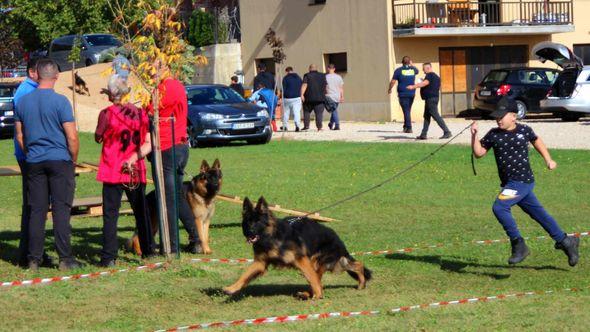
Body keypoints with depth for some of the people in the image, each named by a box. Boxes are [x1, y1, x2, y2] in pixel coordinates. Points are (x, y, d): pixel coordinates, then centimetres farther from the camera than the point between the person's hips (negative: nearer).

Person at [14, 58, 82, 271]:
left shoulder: (23, 102, 4)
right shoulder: (60, 101, -10)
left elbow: (20, 136, 10)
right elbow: (72, 137, -11)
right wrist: (73, 159, 3)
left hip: (34, 163, 4)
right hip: (60, 161, -4)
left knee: (36, 211, 7)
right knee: (61, 210, -1)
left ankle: (34, 260, 6)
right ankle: (65, 259, -2)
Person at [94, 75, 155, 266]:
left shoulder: (107, 114, -11)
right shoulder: (140, 113, 2)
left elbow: (98, 138, 2)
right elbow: (149, 144, -2)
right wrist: (134, 157, -11)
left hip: (113, 172, -4)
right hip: (136, 172, 4)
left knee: (110, 215, -2)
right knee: (141, 212, 17)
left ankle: (109, 257, -8)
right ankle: (148, 249, 25)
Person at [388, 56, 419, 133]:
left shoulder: (399, 70, -7)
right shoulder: (413, 69, 4)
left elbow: (393, 81, -6)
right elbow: (417, 71, 30)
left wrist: (390, 89, 9)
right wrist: (411, 65, 38)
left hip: (403, 94, -4)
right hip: (411, 93, 4)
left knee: (406, 111, -4)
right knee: (408, 110, 17)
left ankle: (409, 128, -9)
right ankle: (405, 126, 22)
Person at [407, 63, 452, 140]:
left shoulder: (430, 75, -12)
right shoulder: (436, 76, 18)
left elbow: (424, 83, -27)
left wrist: (413, 86, -28)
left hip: (431, 98, -11)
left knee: (435, 116, -11)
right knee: (426, 116, 12)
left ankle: (447, 132, -13)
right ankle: (423, 134, 14)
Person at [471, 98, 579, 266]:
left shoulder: (524, 131, -3)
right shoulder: (493, 134, 4)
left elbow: (536, 140, 17)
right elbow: (479, 153, 5)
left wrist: (548, 159, 17)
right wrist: (474, 135, -8)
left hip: (523, 180, -5)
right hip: (509, 183, 5)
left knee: (499, 207, -22)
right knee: (539, 214, 12)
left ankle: (518, 245, -14)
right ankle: (564, 241, 23)